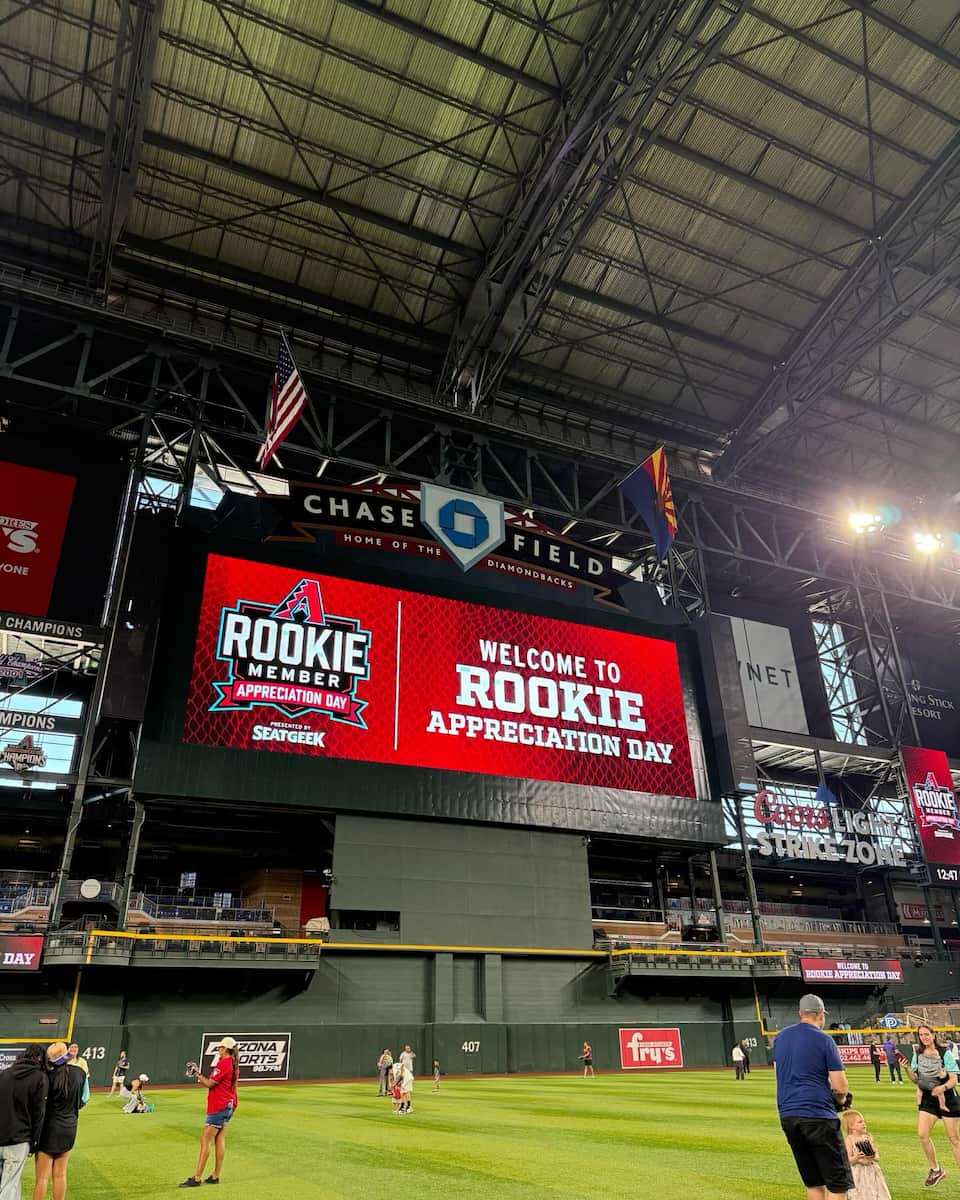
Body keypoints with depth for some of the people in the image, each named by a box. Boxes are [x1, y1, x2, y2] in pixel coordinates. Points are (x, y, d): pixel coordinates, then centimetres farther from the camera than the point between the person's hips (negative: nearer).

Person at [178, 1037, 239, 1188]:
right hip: (229, 1105, 9)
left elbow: (210, 1084, -15)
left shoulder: (223, 1063, -18)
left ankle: (197, 1178, -2)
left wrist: (199, 1075, -1)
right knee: (220, 1140, 12)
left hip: (218, 1106, -9)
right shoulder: (234, 1064, 11)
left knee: (205, 1141, -4)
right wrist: (201, 1077, 10)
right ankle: (215, 1176, 16)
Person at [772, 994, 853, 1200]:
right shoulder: (824, 1040, -5)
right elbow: (841, 1087, -6)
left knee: (813, 1183, 16)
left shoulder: (781, 1036, 11)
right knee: (838, 1183, 1)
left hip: (786, 1115, 6)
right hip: (818, 1115, -6)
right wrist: (839, 1097, 15)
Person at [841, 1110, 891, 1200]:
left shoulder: (868, 1137, 7)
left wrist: (873, 1157, -14)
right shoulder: (849, 1139, -7)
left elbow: (877, 1158, 8)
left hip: (871, 1172, 5)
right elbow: (848, 1160, -11)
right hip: (858, 1173, -5)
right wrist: (856, 1158, -29)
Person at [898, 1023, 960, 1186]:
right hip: (928, 1099, 4)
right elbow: (916, 1079, 8)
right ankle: (935, 1170, 13)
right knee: (922, 1134, -7)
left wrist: (943, 1087, -29)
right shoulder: (917, 1054, 3)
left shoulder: (945, 1053, -9)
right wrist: (907, 1069, -11)